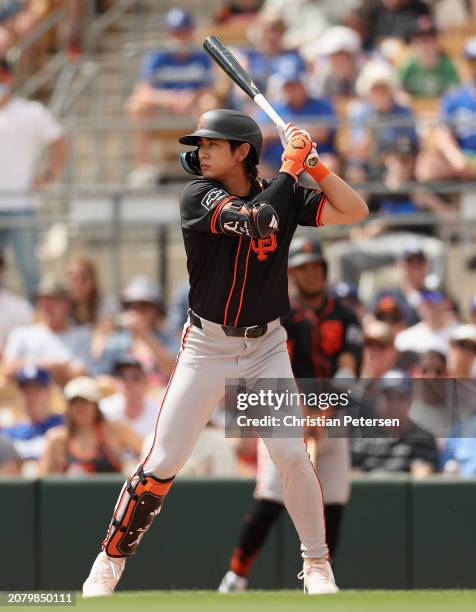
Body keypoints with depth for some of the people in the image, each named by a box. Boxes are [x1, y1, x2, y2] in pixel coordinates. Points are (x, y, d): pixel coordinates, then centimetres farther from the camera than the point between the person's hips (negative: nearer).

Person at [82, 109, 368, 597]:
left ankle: (317, 564, 8)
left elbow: (355, 212, -7)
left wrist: (314, 165, -15)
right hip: (205, 348, -2)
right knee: (163, 462, -4)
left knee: (291, 455, -9)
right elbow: (258, 220, -26)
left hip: (265, 349, 2)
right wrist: (291, 166, -17)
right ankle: (111, 558, 11)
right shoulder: (198, 195, -11)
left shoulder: (286, 196, -2)